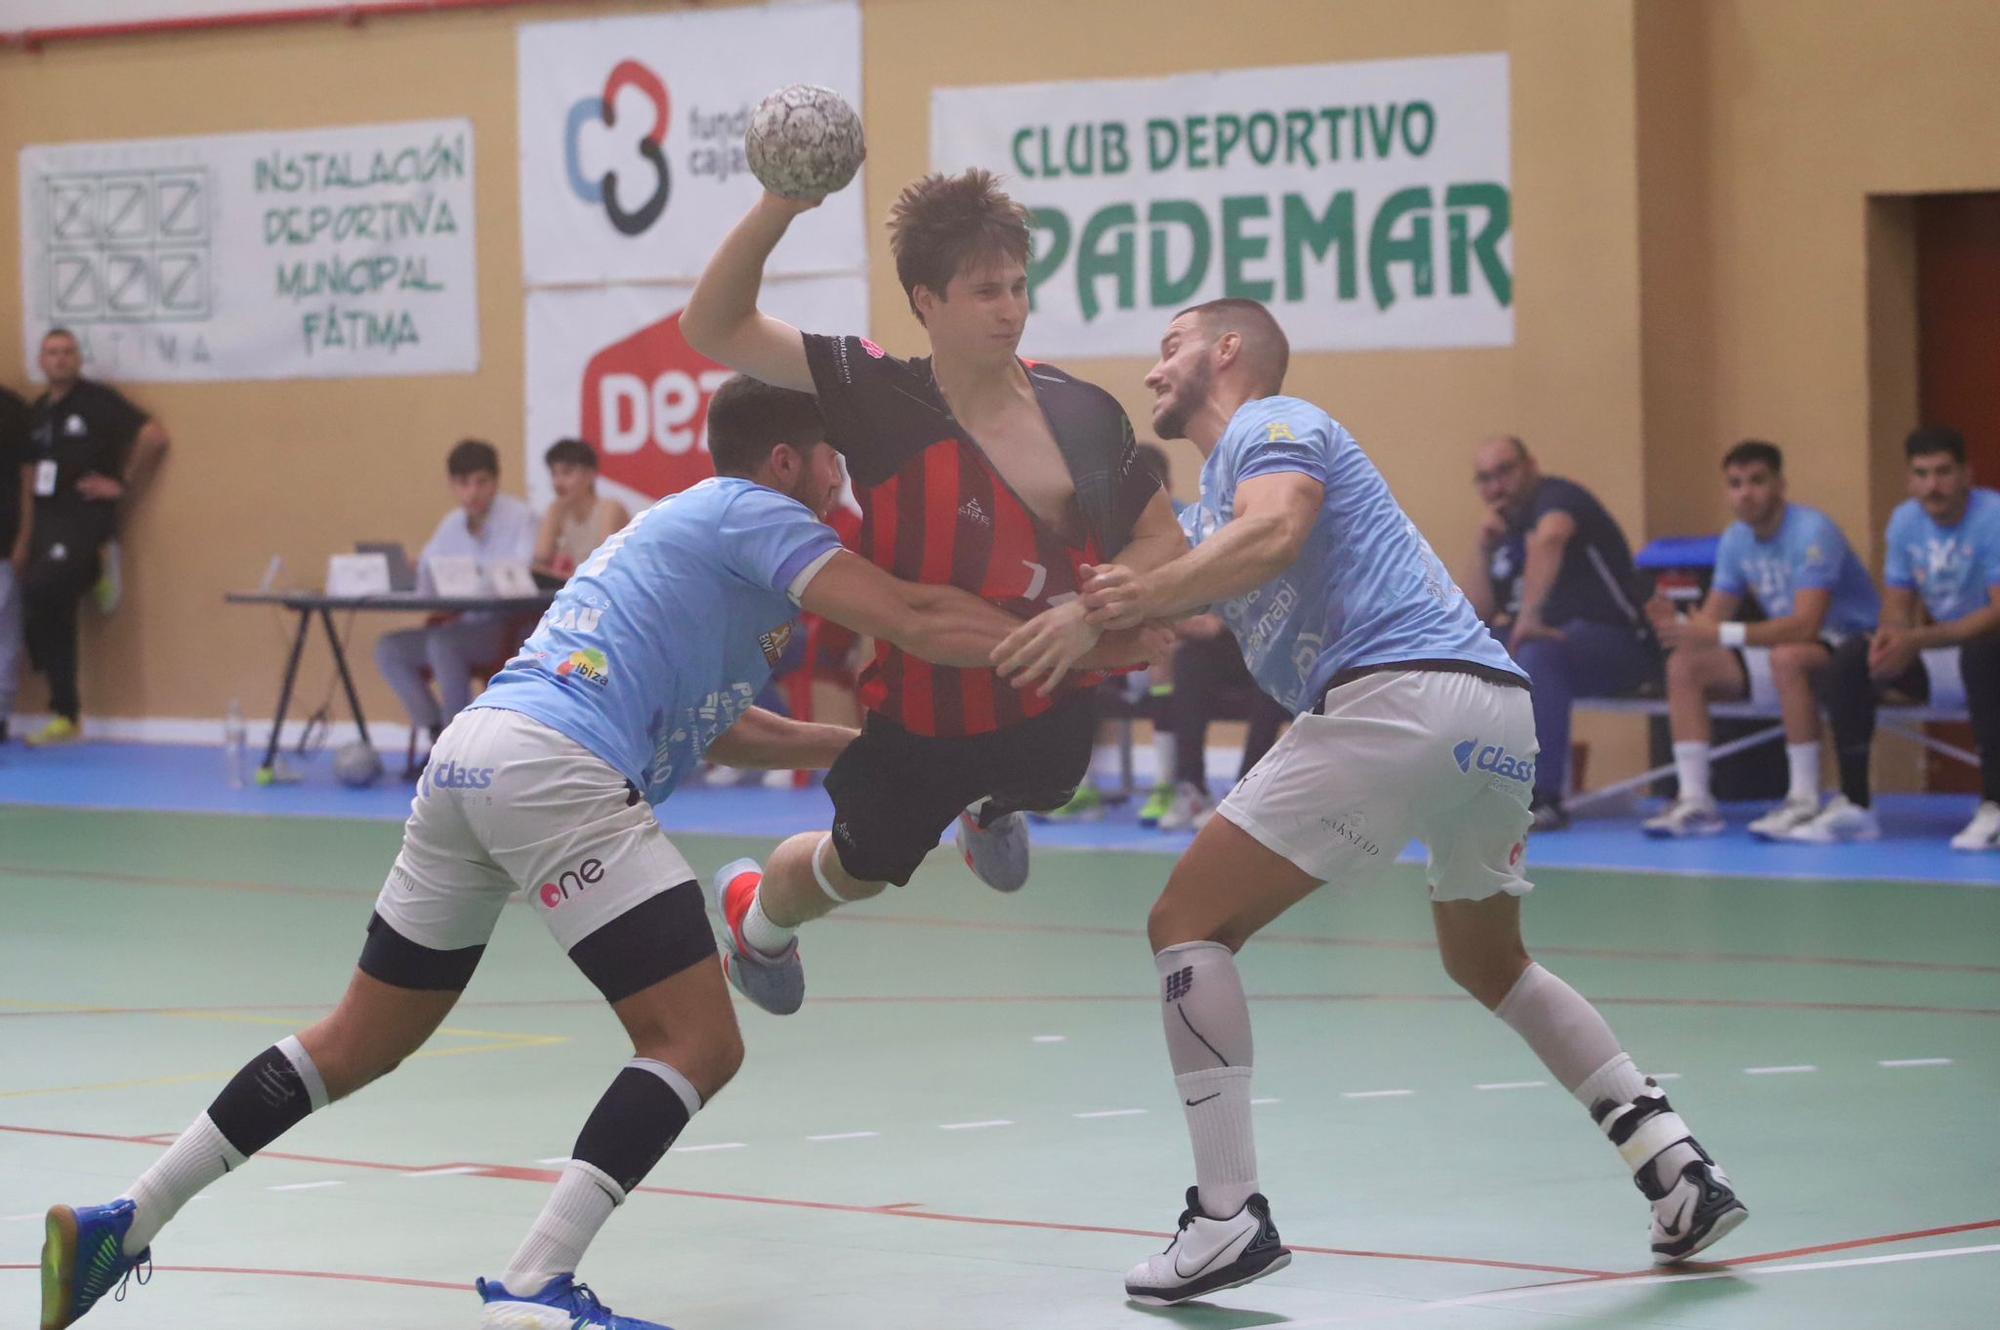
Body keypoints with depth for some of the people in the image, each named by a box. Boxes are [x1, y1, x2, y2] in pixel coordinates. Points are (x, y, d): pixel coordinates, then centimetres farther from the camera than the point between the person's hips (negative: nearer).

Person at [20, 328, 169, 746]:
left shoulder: (98, 401, -7)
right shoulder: (38, 411, 15)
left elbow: (154, 436, -13)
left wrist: (124, 485, -9)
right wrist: (33, 484, 10)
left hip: (85, 522, -8)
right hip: (47, 524, 8)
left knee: (38, 592, -26)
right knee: (50, 617, 7)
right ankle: (67, 717, 16)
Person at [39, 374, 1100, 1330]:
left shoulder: (682, 525, 31)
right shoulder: (752, 515, 4)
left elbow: (716, 729, 39)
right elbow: (914, 620, -6)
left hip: (467, 760, 10)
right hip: (555, 771, -10)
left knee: (363, 1043, 18)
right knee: (698, 1045, -8)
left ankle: (121, 1226, 18)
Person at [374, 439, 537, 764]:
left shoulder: (519, 518, -7)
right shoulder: (452, 525, 13)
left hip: (511, 630, -8)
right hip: (466, 624, 8)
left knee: (443, 643, -32)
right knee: (389, 649, -8)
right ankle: (439, 738, -9)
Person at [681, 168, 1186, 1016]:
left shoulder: (1082, 414, -12)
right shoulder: (878, 396, -16)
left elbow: (1165, 540, -4)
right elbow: (712, 327, -17)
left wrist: (1093, 612, -22)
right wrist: (778, 208, -31)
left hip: (1052, 706, 1)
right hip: (919, 715, -1)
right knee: (859, 870, 24)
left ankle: (989, 809, 68)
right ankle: (758, 914, 57)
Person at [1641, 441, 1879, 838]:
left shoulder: (1811, 531, -23)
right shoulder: (1736, 541, 2)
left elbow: (1806, 626, -33)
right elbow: (1712, 618, 4)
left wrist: (1721, 634, -38)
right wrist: (1677, 625, -22)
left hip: (1849, 646, -8)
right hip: (1783, 647, 8)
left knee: (1787, 657, -40)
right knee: (1685, 665, -7)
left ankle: (1805, 802, -33)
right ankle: (1694, 801, -12)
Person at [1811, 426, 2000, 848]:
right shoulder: (1905, 521, 0)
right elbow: (1897, 607, 6)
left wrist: (1917, 641, -34)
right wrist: (1892, 636, -20)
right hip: (1941, 660, 6)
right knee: (1852, 656, -14)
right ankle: (1853, 805, -13)